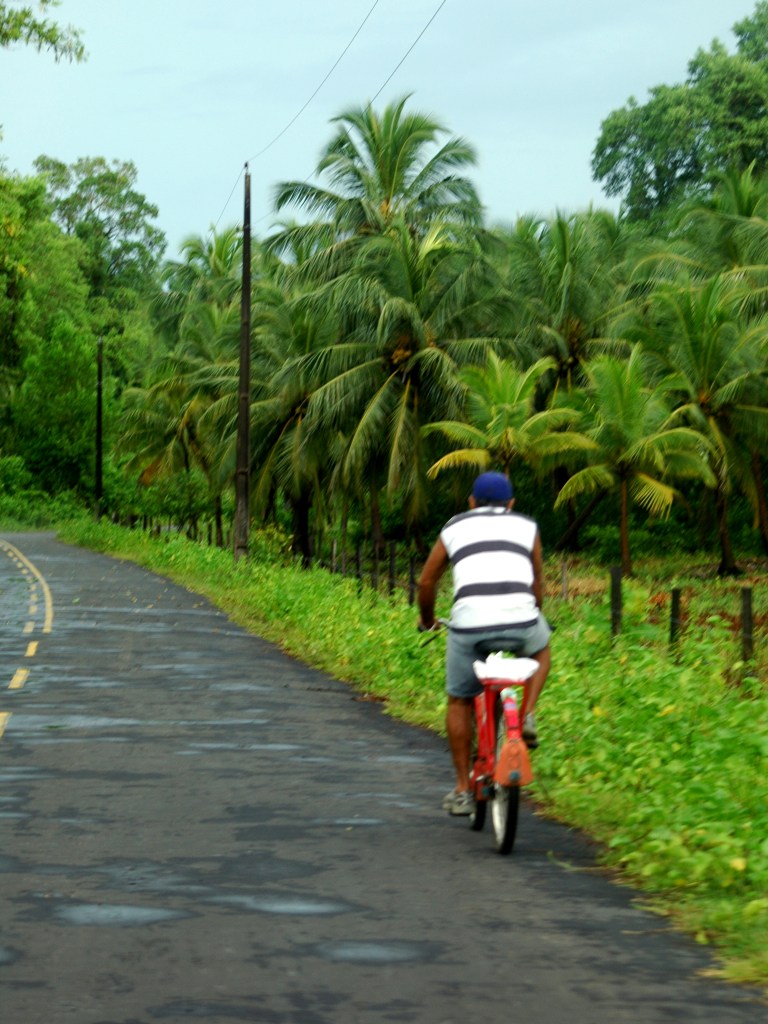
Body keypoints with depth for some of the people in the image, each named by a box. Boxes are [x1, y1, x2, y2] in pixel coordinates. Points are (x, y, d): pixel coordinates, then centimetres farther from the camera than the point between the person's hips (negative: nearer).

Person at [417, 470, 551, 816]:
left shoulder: (455, 528, 22)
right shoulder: (526, 527, 22)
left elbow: (426, 582, 24)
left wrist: (426, 619, 42)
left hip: (468, 624, 0)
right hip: (519, 620, 0)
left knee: (459, 701, 19)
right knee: (541, 646, 35)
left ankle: (462, 790, 19)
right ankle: (527, 716, 16)